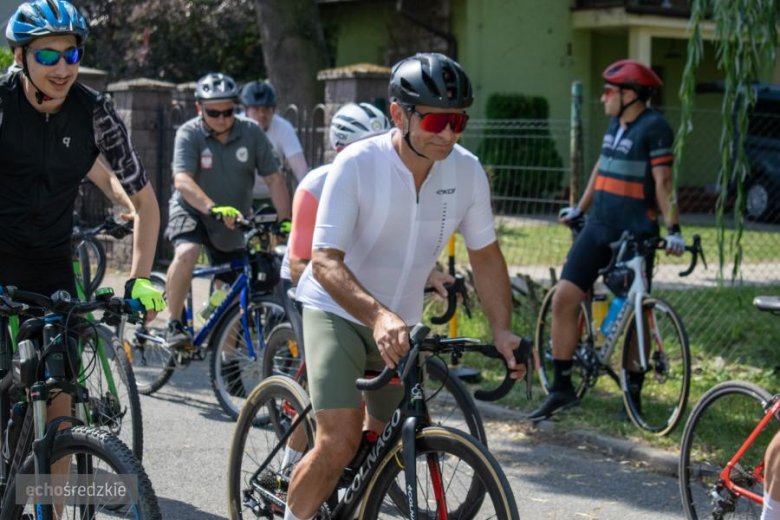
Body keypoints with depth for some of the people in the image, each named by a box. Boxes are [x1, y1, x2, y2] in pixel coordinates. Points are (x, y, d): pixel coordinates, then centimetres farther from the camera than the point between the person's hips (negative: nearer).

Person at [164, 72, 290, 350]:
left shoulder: (251, 133, -12)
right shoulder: (189, 134, -19)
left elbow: (274, 179, -11)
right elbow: (182, 181, -33)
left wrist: (286, 221, -24)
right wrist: (214, 208, -49)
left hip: (232, 224, 3)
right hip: (192, 211, -3)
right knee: (186, 253, -35)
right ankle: (174, 325, -20)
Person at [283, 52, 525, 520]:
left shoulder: (467, 171, -10)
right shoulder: (357, 165, -23)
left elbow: (485, 254, 3)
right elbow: (325, 262, -28)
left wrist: (502, 330, -10)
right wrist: (378, 315, -44)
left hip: (401, 323, 5)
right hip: (337, 311, -5)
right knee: (340, 442, -20)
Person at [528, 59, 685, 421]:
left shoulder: (654, 126, -10)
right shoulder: (616, 123, 12)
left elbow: (663, 181, -17)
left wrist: (673, 229, -23)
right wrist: (580, 209, 28)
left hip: (636, 235, -7)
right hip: (599, 228, 7)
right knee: (563, 299, -4)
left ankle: (633, 394, 17)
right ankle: (561, 388, 3)